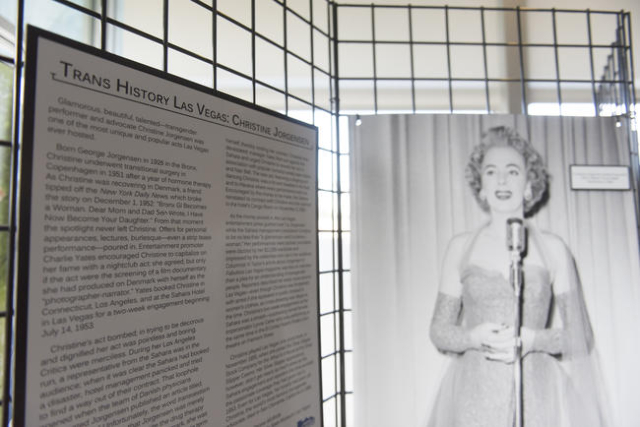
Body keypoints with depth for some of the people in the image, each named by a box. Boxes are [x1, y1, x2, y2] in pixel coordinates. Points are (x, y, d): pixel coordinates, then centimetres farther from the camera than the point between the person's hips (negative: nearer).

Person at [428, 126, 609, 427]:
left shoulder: (553, 248, 2)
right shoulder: (460, 247, 3)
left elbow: (579, 335, 5)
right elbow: (439, 331, 6)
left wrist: (532, 340, -12)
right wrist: (474, 337, -13)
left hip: (536, 394, 0)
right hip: (475, 395, 0)